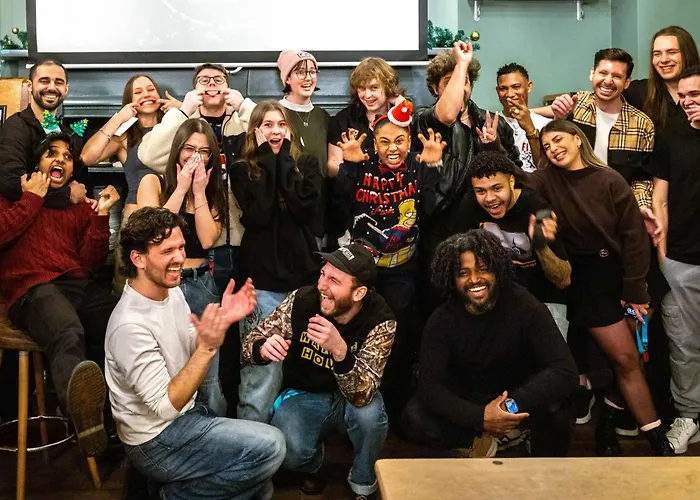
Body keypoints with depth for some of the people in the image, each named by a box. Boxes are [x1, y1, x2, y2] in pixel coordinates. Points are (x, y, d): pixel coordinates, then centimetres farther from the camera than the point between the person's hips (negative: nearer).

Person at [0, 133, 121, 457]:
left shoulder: (80, 206, 30)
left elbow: (90, 263, 15)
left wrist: (101, 215, 6)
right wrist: (32, 199, 8)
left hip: (80, 287, 6)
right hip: (33, 289, -5)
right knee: (68, 336, -43)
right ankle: (82, 409, -72)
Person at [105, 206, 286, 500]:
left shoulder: (172, 292, -2)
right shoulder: (131, 325, -28)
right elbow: (165, 407, -27)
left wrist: (222, 320, -9)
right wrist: (208, 348, -34)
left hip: (189, 410, 8)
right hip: (157, 441, -8)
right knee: (271, 447, -17)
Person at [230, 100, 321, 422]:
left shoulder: (306, 164, 12)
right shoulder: (242, 170, 6)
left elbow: (305, 208, -6)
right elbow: (257, 215, -11)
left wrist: (285, 159, -4)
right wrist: (268, 159, -5)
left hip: (302, 274, 2)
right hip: (262, 278, -2)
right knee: (260, 364, -7)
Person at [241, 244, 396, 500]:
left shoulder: (379, 321, -24)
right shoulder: (301, 300, -20)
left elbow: (362, 396, -31)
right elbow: (252, 342, -9)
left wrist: (340, 351, -49)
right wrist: (264, 349, -35)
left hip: (349, 398, -1)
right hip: (304, 395, 1)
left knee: (370, 414, -34)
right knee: (289, 452, -27)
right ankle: (314, 466, 13)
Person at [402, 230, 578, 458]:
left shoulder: (525, 307, -18)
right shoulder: (442, 321, -14)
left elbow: (564, 371, -26)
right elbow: (429, 386, -21)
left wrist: (514, 405, -38)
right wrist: (480, 418, -36)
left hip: (521, 399, -1)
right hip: (468, 404, 1)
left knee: (555, 409, -33)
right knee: (415, 418, -25)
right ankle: (480, 440, 0)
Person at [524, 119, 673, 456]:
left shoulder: (610, 180, -6)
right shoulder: (547, 180, -2)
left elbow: (633, 235, -6)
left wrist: (634, 289, -7)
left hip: (619, 273, 1)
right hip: (585, 280, -1)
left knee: (625, 358, 4)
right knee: (625, 358, -5)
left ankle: (607, 422, 28)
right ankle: (657, 441, 6)